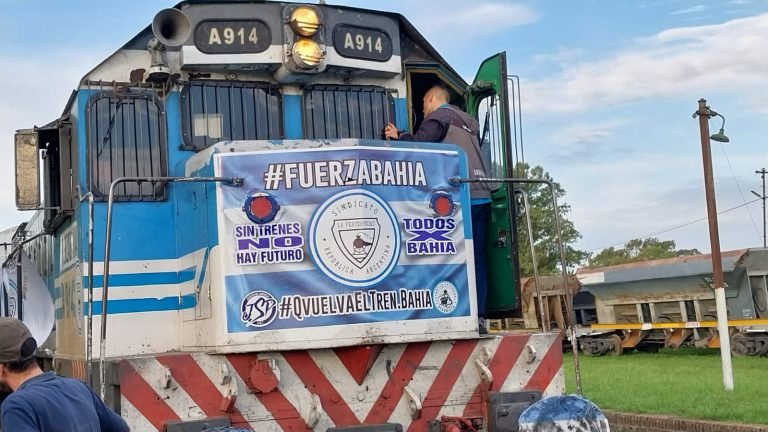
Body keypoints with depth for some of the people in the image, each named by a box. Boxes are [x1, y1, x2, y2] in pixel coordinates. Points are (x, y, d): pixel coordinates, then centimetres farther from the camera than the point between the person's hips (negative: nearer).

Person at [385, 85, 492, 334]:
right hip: (482, 196, 7)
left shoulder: (439, 117, 3)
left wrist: (398, 136, 4)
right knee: (476, 258, 3)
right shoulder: (467, 121, 28)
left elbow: (420, 144, -12)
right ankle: (479, 317, -1)